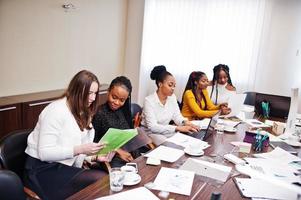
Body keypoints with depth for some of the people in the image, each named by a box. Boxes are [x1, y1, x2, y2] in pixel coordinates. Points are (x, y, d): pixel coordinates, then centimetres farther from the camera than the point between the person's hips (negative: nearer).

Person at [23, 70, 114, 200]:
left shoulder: (83, 112, 10)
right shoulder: (56, 110, -16)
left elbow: (76, 151, 10)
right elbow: (44, 152, -21)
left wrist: (95, 157, -7)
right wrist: (79, 149, -28)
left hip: (65, 167, 8)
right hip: (42, 170, -7)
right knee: (101, 179, -22)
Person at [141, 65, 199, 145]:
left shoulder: (172, 97, -1)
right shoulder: (149, 100, -21)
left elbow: (177, 116, 0)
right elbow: (152, 127, -27)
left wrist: (185, 122, -24)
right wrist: (178, 128, -33)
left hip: (165, 131, 6)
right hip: (150, 133, -6)